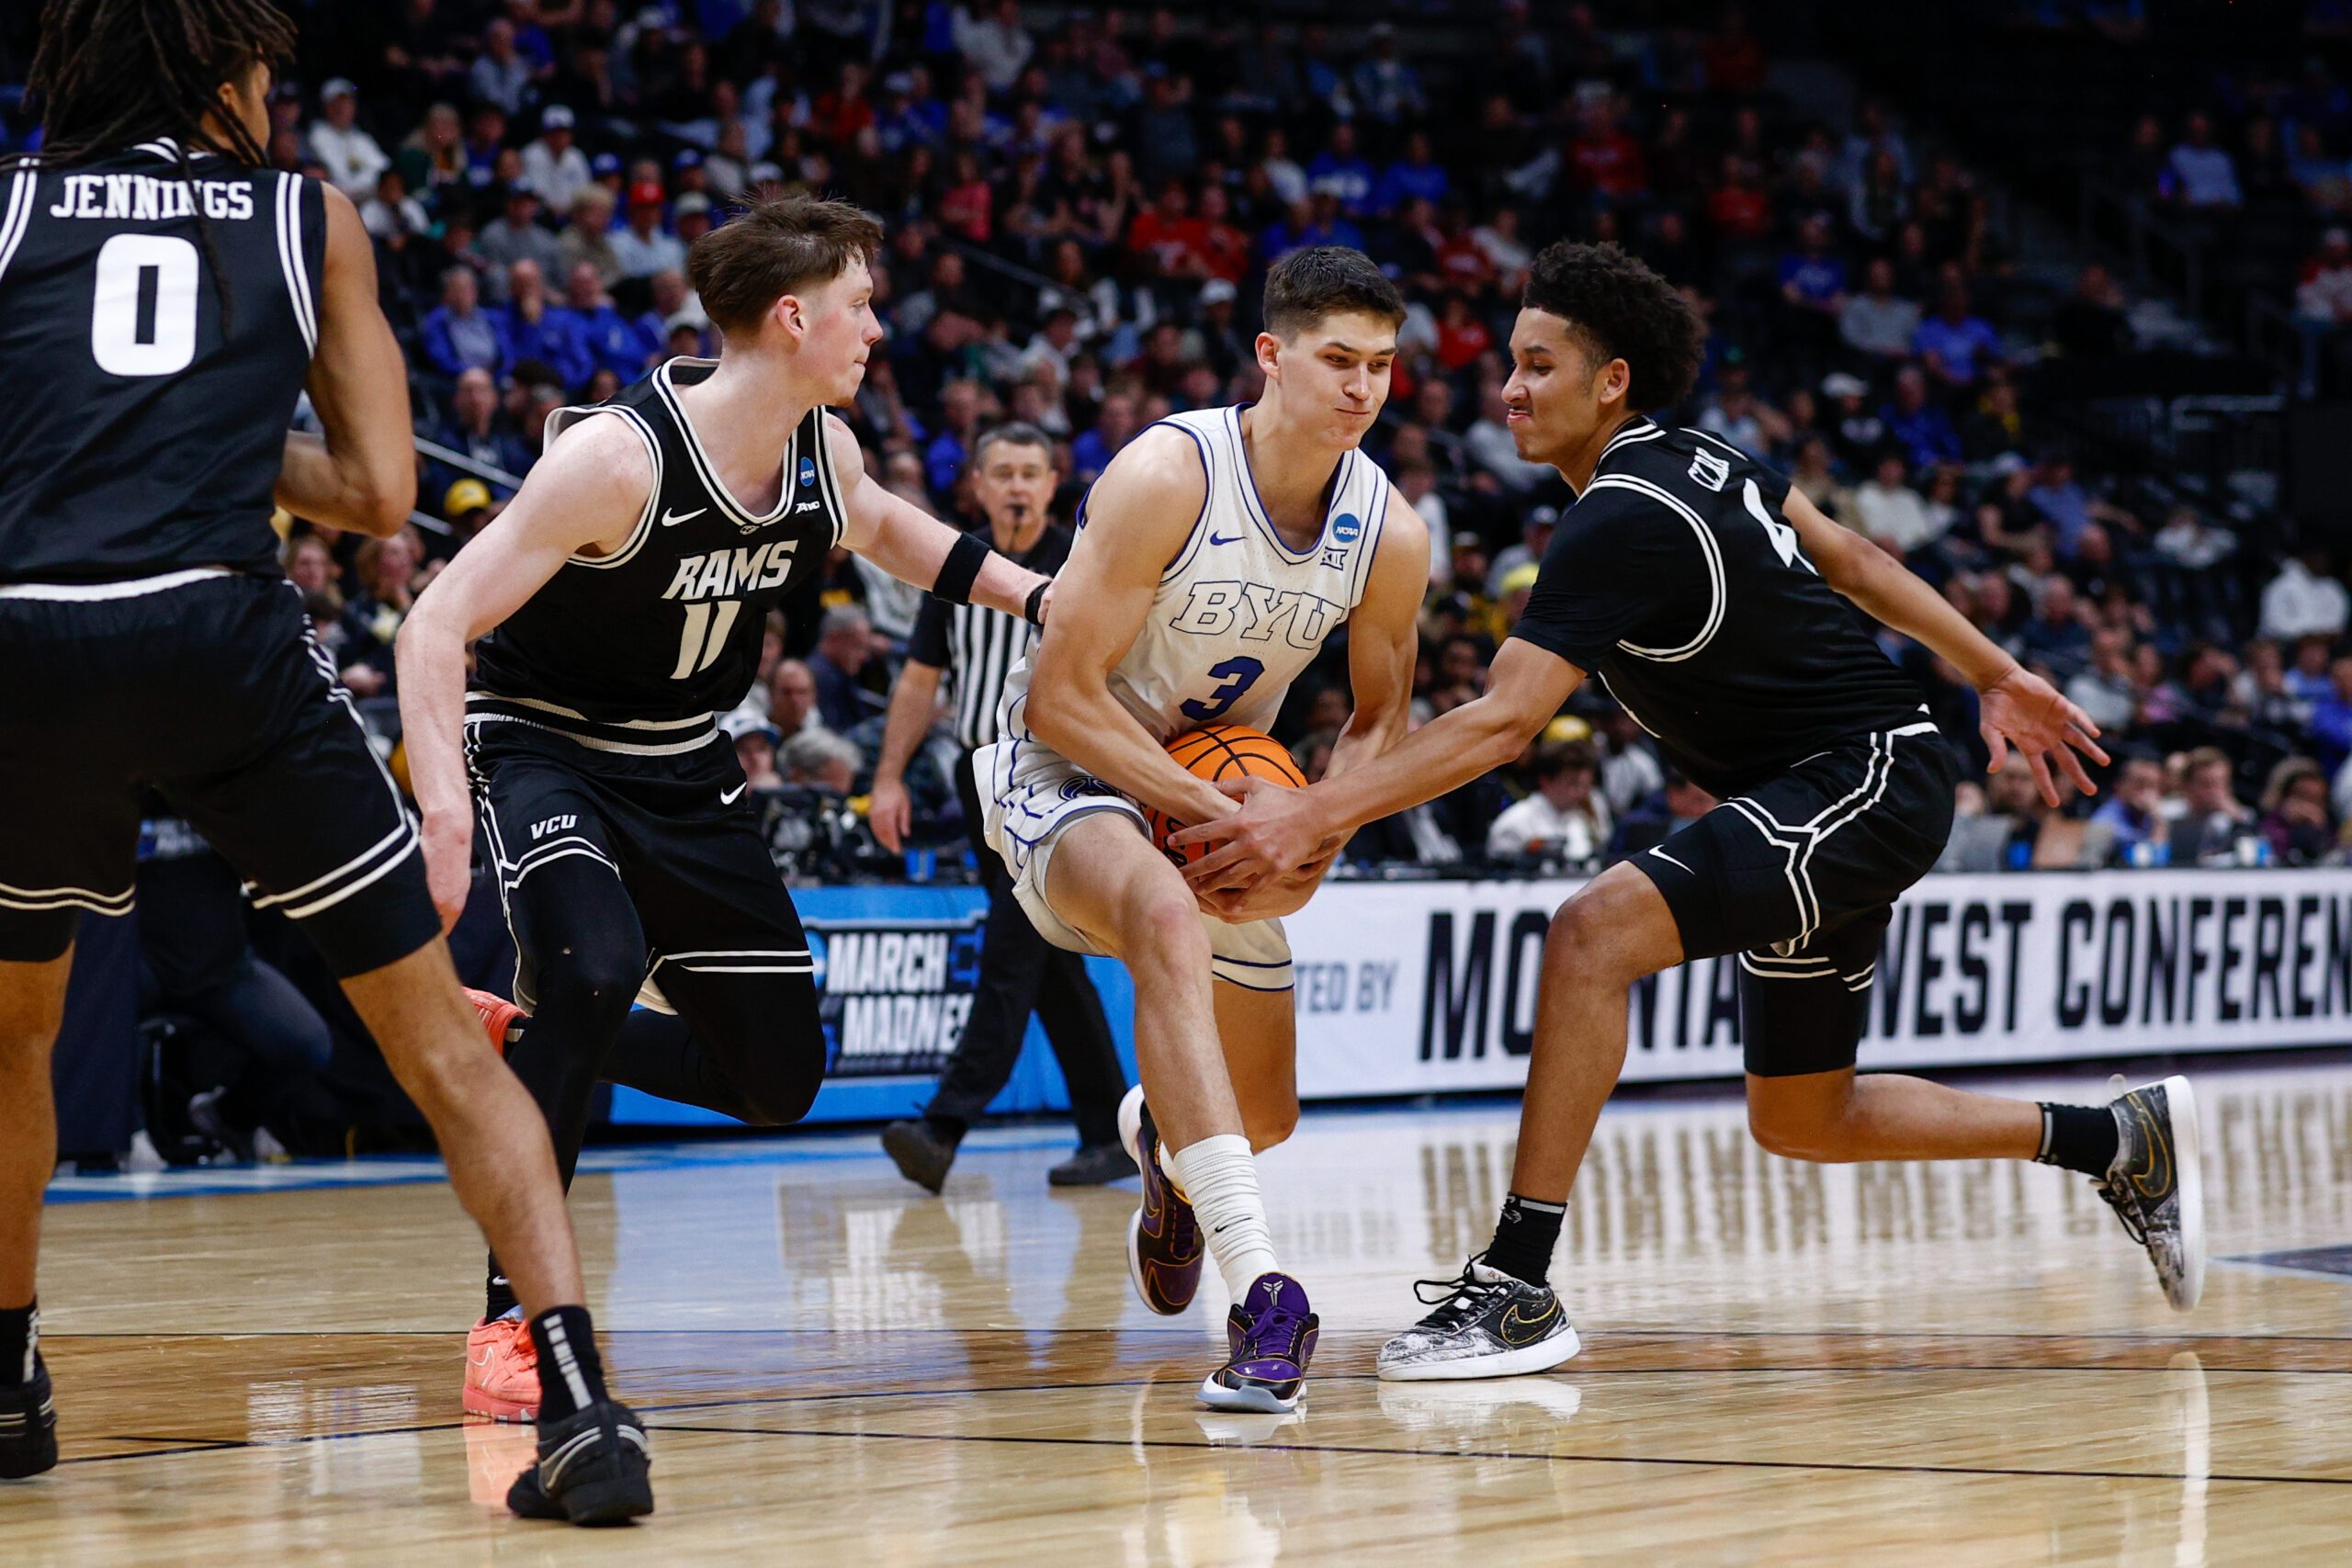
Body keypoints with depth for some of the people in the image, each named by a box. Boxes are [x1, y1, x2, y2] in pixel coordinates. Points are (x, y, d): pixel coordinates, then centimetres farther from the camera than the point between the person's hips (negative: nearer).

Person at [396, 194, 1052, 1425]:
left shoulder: (821, 453, -7)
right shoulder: (618, 456, -29)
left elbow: (884, 530, 19)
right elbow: (437, 625, -31)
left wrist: (1040, 596, 7)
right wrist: (447, 825, -42)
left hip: (682, 766, 7)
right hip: (544, 744, -7)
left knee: (777, 1080, 5)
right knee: (598, 965, -35)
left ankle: (527, 1039, 28)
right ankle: (510, 1320, -25)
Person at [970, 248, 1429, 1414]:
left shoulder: (1389, 533, -11)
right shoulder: (1167, 475, -26)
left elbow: (1379, 719, 6)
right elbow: (1061, 695, -24)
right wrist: (1216, 812, -29)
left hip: (1226, 795, 6)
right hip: (1069, 766, -6)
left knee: (1266, 1115, 10)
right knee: (1168, 921, -40)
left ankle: (1161, 1140, 52)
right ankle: (1259, 1291, -48)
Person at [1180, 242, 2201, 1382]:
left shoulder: (1623, 521, -21)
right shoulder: (1696, 459, 7)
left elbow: (1503, 722, -29)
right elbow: (1845, 557, 18)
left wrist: (1313, 816, -33)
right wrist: (1994, 675, 27)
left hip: (1867, 779, -10)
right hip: (1844, 789, 10)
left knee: (1592, 934, -26)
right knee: (1801, 1120, 17)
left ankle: (1517, 1287, -27)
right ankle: (2122, 1142, 31)